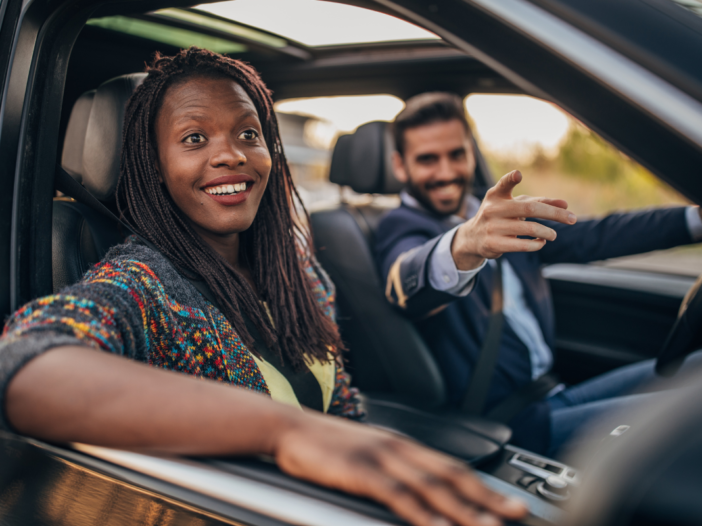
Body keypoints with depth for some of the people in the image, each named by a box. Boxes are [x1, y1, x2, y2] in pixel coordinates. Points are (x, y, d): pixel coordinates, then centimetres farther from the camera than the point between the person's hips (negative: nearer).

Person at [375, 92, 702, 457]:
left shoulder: (500, 219, 17)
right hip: (513, 425, -8)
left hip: (555, 395, 9)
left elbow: (588, 238, 14)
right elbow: (409, 285, -32)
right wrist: (464, 246, -55)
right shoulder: (401, 226, -8)